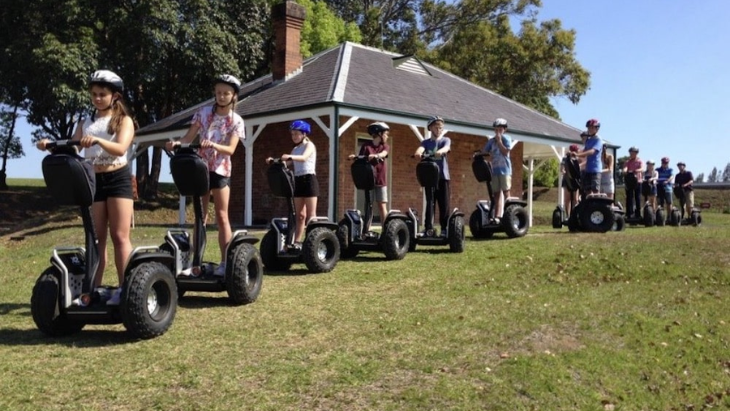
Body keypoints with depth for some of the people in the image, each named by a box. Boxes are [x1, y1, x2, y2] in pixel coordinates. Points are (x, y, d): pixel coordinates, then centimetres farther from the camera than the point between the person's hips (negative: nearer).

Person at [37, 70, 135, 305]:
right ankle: (94, 287, 9)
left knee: (119, 236, -6)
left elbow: (121, 148, -16)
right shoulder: (85, 123, 15)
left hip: (118, 179, -4)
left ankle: (124, 288, -4)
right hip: (93, 181, 4)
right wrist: (51, 146, -14)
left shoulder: (123, 120, 2)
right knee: (96, 237, 5)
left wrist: (97, 140, -34)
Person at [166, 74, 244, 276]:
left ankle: (225, 262, -3)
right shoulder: (203, 113, 3)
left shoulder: (236, 121, -2)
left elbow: (230, 149, -14)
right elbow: (189, 137, 0)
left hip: (221, 170, -2)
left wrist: (213, 145, -33)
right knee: (200, 216, 5)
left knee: (222, 216, -4)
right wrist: (178, 142, -21)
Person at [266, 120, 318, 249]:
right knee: (300, 215, 7)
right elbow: (286, 162, 11)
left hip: (309, 180, -7)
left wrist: (290, 157, -42)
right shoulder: (295, 149, 18)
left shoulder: (309, 145, -4)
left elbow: (304, 157, -25)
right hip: (298, 181, 7)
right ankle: (297, 242, 8)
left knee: (311, 215, -8)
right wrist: (274, 161, -7)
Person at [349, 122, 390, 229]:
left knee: (382, 206, 0)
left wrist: (375, 156, -35)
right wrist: (355, 158, -27)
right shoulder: (366, 146, 1)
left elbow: (383, 154, -14)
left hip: (381, 180, 2)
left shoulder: (385, 146, 9)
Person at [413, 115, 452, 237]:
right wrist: (418, 153, -39)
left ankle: (444, 229, 9)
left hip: (443, 176, 0)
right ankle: (428, 228, -3)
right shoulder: (426, 142, 9)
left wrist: (440, 151, -41)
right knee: (430, 203, -2)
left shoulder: (446, 140, 8)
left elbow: (446, 148, -16)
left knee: (444, 205, 1)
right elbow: (420, 149, -14)